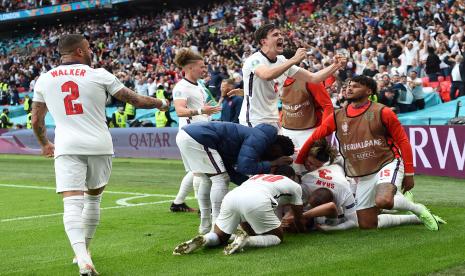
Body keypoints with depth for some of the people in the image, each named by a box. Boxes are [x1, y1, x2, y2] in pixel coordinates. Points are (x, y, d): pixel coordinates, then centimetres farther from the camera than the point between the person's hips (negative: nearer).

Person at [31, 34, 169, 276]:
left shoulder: (44, 80, 8)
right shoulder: (99, 75, 2)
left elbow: (36, 120, 16)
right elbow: (135, 100, 8)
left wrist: (44, 144, 35)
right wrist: (161, 103, 27)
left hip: (67, 148, 0)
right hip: (99, 146, 0)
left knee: (72, 204, -9)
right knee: (93, 199, 20)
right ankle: (84, 252, 30)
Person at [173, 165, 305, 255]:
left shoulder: (258, 176, 44)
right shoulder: (294, 185, 32)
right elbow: (298, 219, 43)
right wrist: (303, 229, 65)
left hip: (231, 196, 5)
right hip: (256, 201, -5)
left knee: (219, 236, 24)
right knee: (278, 237, 14)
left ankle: (204, 239, -10)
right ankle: (246, 240, -14)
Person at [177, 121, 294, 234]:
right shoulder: (260, 138, -7)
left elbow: (230, 170, 19)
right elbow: (245, 167, -17)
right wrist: (272, 165, -6)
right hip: (196, 138, -10)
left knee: (207, 180, 22)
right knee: (220, 179, -5)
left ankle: (205, 226, 29)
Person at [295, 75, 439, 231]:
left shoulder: (382, 112, -7)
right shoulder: (338, 117, 5)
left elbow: (402, 141, -4)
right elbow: (313, 139, 10)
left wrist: (409, 174, -6)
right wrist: (297, 165, 7)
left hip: (387, 165, -6)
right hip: (362, 176, 6)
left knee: (383, 201, -36)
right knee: (366, 226, 3)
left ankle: (417, 209, -5)